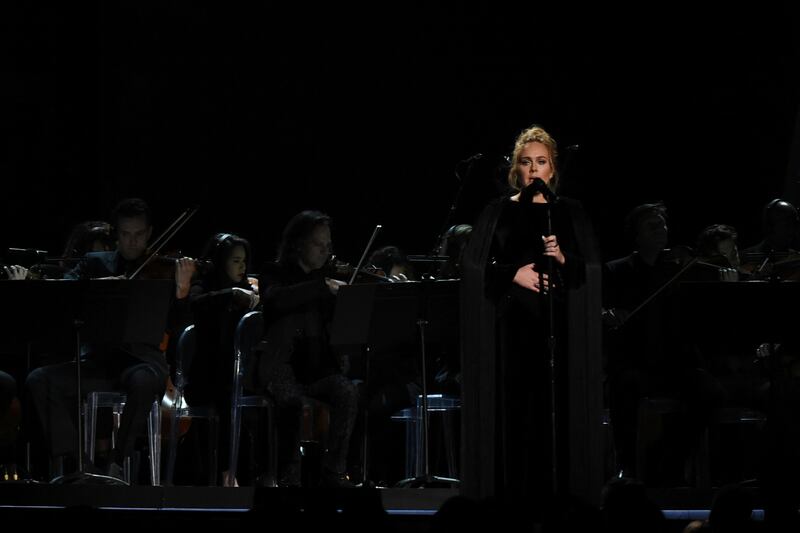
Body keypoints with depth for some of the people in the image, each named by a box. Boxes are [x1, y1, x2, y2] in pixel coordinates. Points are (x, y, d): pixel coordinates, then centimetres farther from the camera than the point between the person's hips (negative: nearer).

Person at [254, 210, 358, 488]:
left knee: (347, 392, -27)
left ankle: (334, 469, -19)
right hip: (282, 368, -4)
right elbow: (274, 300, -21)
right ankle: (290, 474, -20)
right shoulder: (275, 273, 3)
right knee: (294, 399, -34)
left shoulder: (329, 278, 15)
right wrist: (322, 288, -27)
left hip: (320, 368, 4)